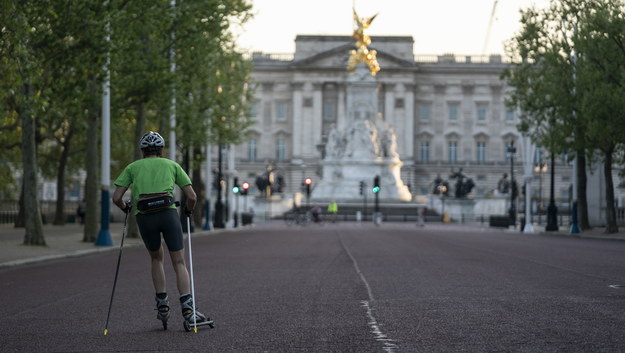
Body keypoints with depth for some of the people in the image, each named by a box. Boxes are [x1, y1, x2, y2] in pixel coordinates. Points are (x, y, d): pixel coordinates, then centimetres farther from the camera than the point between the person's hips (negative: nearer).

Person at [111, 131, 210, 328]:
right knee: (179, 262, 0)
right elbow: (192, 197, 13)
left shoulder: (132, 167, 20)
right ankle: (187, 308, -16)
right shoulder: (172, 165, 20)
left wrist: (125, 208, 31)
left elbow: (116, 198, 11)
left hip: (144, 217, 1)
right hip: (168, 212, -1)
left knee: (156, 259, 24)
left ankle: (162, 305, 15)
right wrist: (189, 211, 33)